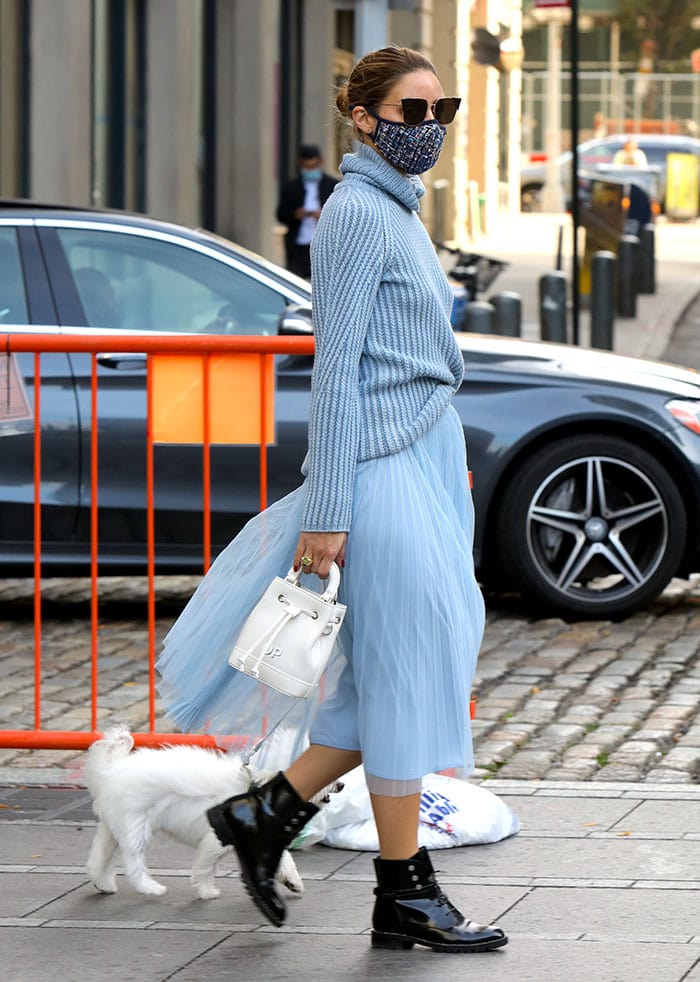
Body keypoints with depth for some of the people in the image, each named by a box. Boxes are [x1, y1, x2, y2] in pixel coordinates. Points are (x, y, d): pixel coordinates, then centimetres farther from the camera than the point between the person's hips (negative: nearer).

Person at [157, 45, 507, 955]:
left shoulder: (397, 210, 17)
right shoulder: (356, 213, -12)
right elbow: (336, 363, -16)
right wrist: (328, 511, -18)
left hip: (426, 464, 10)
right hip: (383, 469, -10)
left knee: (412, 676, 10)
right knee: (406, 675, -4)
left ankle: (268, 811, 18)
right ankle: (404, 896, 3)